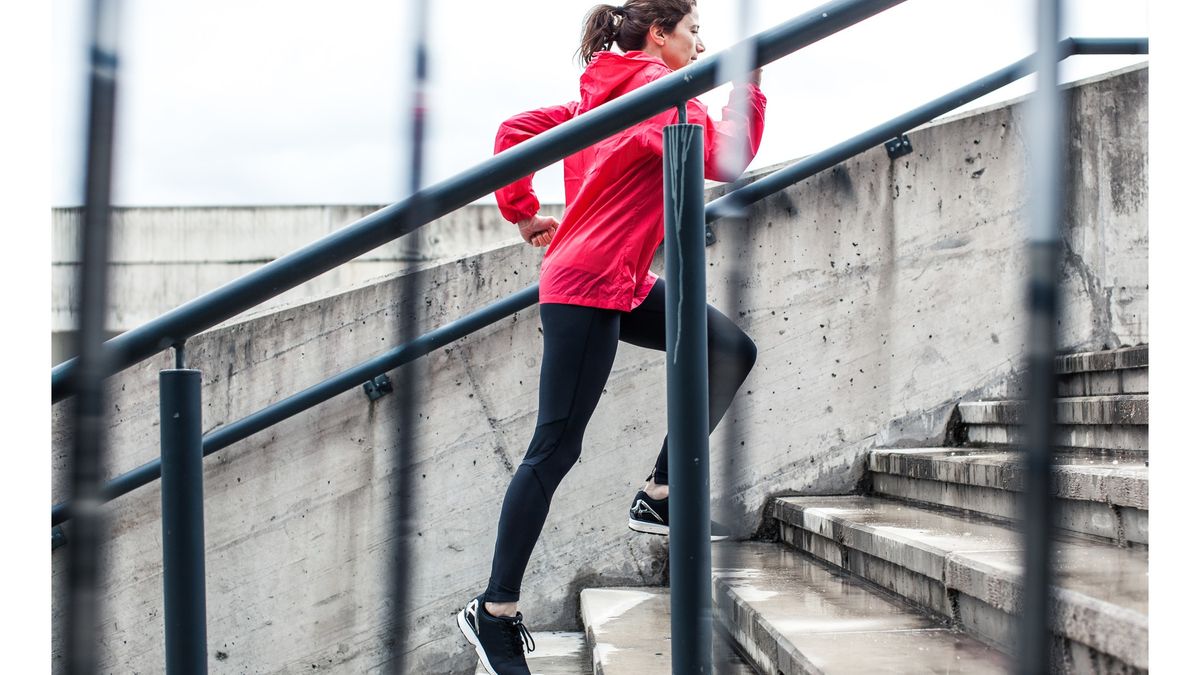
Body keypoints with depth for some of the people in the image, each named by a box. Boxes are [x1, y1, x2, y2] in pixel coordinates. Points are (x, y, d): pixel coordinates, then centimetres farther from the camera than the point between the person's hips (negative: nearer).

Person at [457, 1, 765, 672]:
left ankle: (659, 496, 10)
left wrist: (525, 214, 19)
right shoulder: (660, 89, -11)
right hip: (589, 287, -10)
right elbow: (728, 158, -20)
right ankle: (495, 611, 2)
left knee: (732, 351, 4)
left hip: (628, 284, 10)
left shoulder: (604, 93, 15)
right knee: (556, 448, -6)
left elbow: (515, 131, 17)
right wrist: (749, 80, -11)